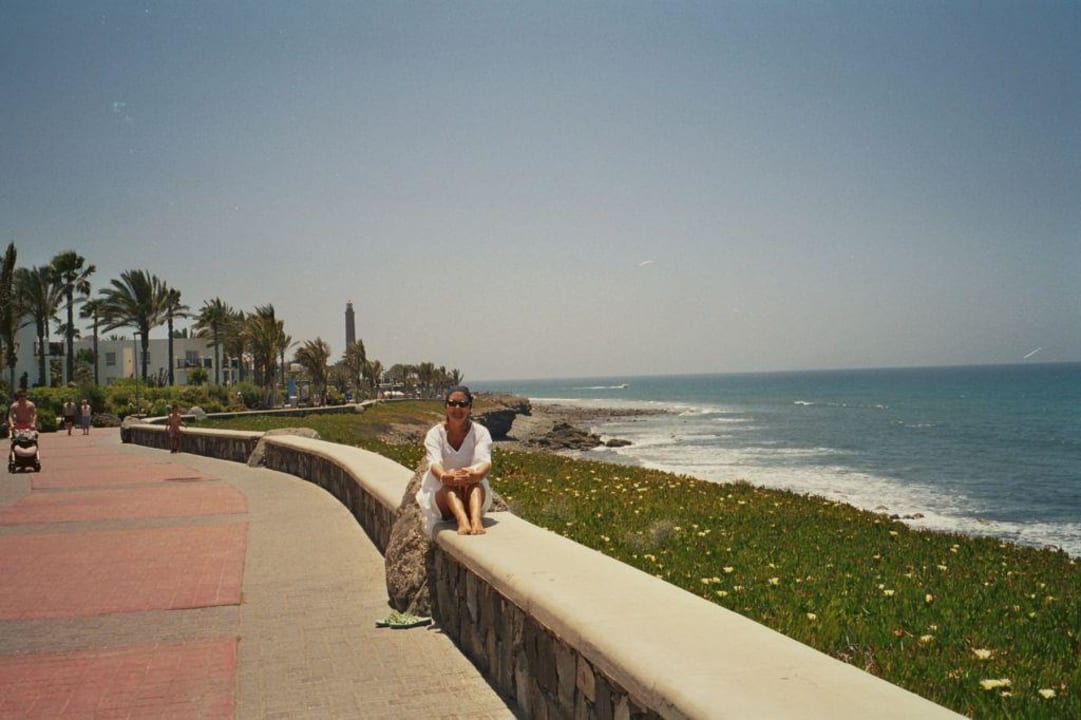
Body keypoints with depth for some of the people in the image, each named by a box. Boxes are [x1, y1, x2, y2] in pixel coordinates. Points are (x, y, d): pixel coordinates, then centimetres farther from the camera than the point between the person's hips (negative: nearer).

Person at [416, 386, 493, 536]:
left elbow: (485, 461, -20)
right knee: (449, 482, -34)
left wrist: (475, 475, -45)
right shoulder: (435, 433, -2)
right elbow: (434, 463, -21)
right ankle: (462, 521, -61)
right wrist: (445, 477, -46)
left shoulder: (480, 432, -2)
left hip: (474, 493, 1)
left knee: (474, 479, -32)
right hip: (442, 496, 0)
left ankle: (476, 520, -59)